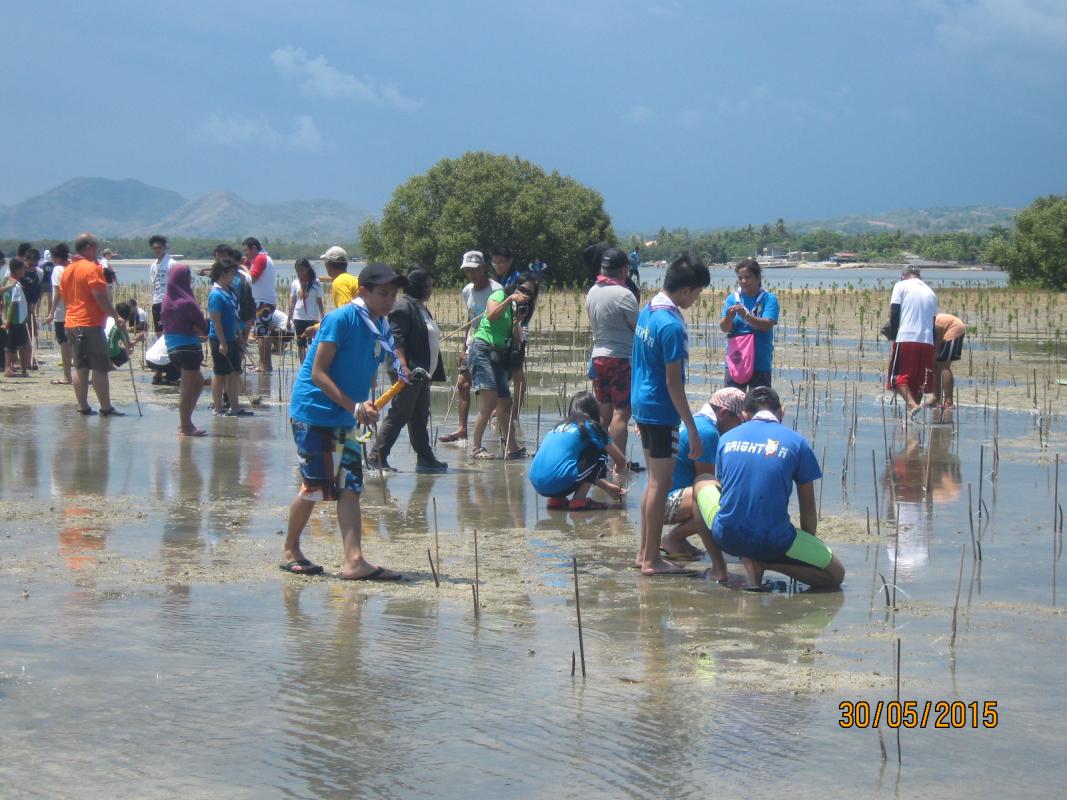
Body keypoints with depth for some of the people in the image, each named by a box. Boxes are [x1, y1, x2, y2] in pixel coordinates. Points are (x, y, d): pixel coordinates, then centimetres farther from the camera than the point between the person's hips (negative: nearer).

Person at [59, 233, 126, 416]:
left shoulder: (67, 270, 14)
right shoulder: (92, 268, -12)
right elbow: (101, 298, -17)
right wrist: (116, 316, -9)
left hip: (71, 323, 8)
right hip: (91, 324, -8)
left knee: (80, 367, 9)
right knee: (100, 368, -4)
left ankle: (82, 406, 8)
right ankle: (106, 407, -3)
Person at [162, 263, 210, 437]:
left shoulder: (167, 300, 5)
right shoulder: (187, 303, -18)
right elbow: (203, 327, -13)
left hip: (173, 348, 9)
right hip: (188, 348, -9)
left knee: (198, 383, 20)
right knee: (188, 388, 1)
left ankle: (185, 422, 20)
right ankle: (185, 426, 5)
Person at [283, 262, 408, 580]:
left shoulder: (381, 329, 9)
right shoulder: (341, 319, -15)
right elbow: (318, 373, -18)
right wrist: (354, 406, -23)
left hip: (344, 421, 7)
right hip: (312, 413, -7)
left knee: (350, 486, -3)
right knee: (315, 486, -3)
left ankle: (354, 560, -8)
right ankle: (290, 550, 18)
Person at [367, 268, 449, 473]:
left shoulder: (421, 308, 20)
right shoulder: (403, 307, -11)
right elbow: (396, 339, -18)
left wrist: (432, 372, 22)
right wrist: (403, 366, -27)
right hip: (409, 373, -10)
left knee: (420, 418, 11)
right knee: (398, 416, -8)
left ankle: (425, 459, 14)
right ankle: (377, 456, -4)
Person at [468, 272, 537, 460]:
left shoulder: (519, 308, 21)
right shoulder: (500, 295, 1)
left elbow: (517, 339, 11)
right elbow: (491, 315, -18)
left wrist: (517, 322, -5)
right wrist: (510, 299, -19)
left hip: (499, 356, 8)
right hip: (482, 349, -8)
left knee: (505, 403, 5)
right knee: (490, 400, -18)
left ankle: (512, 447, 11)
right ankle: (476, 448, -17)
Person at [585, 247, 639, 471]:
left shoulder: (592, 292, 7)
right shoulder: (623, 295, -16)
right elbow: (639, 328, -12)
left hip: (599, 356, 8)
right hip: (622, 358, -8)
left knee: (603, 411, 15)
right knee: (621, 412, -6)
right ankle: (620, 463, -7)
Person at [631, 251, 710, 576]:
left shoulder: (648, 310, 7)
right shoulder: (671, 325, -22)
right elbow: (673, 382, -21)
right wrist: (693, 430, -17)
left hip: (642, 404, 9)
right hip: (661, 411, -9)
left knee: (654, 481, 17)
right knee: (660, 484, -3)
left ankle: (645, 551, 22)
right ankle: (652, 560, 1)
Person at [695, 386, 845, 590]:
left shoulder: (726, 439, 9)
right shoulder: (797, 443, 1)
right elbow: (808, 511, 8)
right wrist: (807, 548, 26)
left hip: (726, 537, 3)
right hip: (772, 541, -3)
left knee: (702, 481, 32)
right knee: (836, 575, 14)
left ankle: (718, 568, 21)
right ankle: (762, 561, -7)